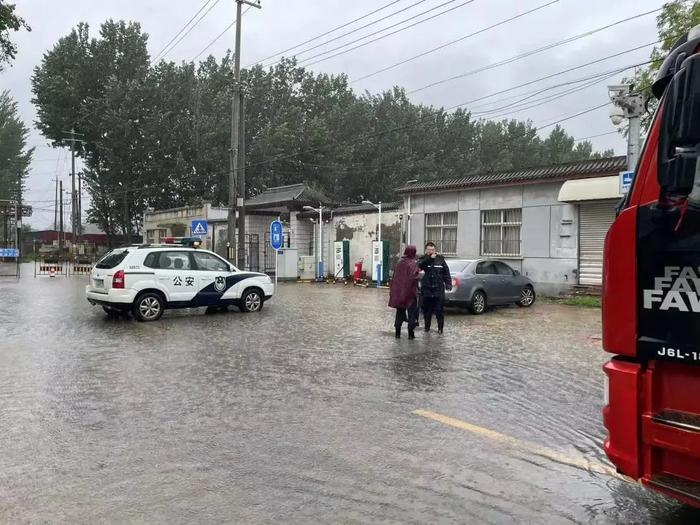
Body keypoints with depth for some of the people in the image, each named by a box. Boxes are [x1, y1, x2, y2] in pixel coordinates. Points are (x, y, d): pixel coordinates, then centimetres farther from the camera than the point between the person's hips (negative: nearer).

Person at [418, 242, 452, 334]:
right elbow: (419, 266, -21)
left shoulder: (440, 259, 7)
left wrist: (448, 284, -3)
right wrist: (429, 258, -27)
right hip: (426, 289, 0)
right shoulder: (423, 260, 3)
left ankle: (440, 328, 12)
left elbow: (446, 273, 8)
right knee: (427, 310, 8)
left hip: (439, 290, 0)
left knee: (439, 311, 0)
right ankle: (426, 327, 23)